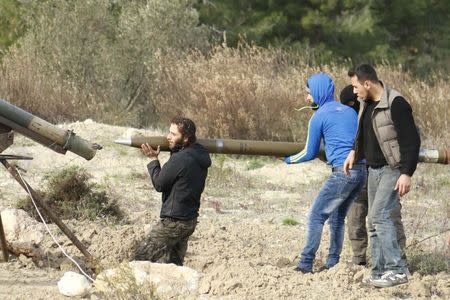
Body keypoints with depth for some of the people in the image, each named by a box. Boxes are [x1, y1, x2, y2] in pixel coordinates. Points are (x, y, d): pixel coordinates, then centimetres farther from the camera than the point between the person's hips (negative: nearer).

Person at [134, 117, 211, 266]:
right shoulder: (199, 156, 6)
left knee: (142, 259, -5)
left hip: (173, 222, -9)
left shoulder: (179, 159, -24)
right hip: (190, 220, 9)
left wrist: (153, 160, 1)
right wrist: (173, 151, 5)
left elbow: (159, 184, -12)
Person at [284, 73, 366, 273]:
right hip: (362, 171, 7)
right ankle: (332, 263, 15)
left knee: (316, 216, -3)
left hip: (342, 172, -7)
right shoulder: (350, 111, 18)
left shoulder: (319, 116, -1)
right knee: (337, 217, 16)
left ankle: (305, 264, -7)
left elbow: (310, 153, 5)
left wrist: (288, 160, 22)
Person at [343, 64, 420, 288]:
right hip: (374, 169, 9)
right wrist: (355, 152, 22)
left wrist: (407, 173, -24)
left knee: (379, 215, -18)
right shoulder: (367, 104, 8)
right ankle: (380, 271, 14)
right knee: (374, 221, 8)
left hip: (393, 169, -9)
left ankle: (397, 270, -17)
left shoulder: (396, 104, -19)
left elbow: (411, 141, -20)